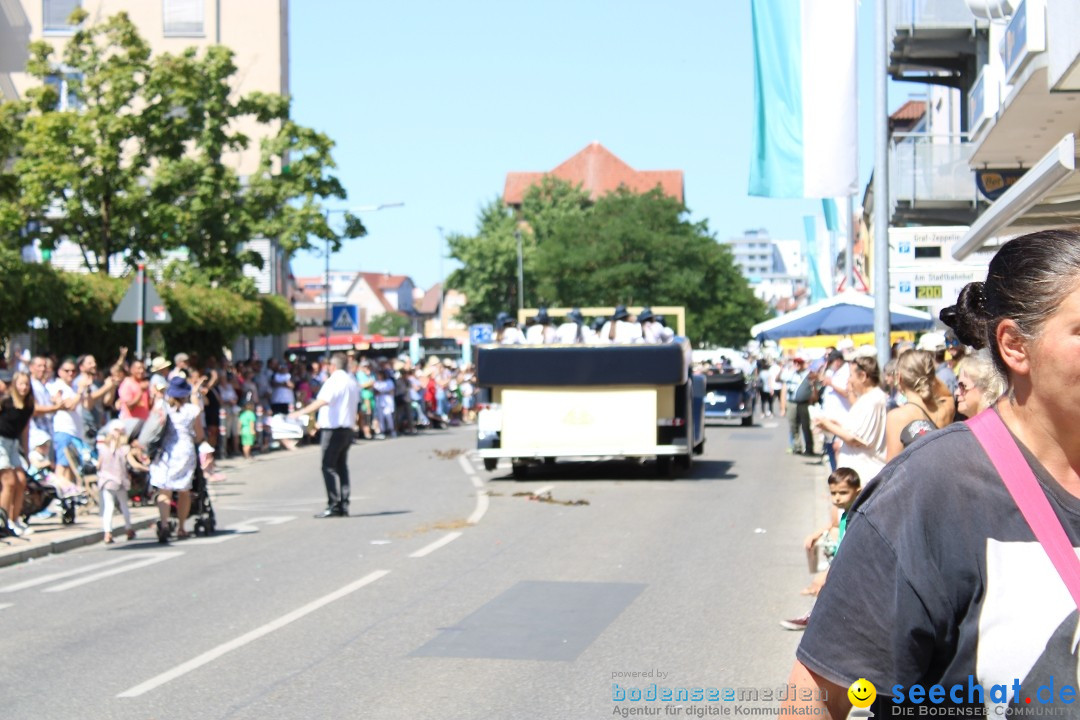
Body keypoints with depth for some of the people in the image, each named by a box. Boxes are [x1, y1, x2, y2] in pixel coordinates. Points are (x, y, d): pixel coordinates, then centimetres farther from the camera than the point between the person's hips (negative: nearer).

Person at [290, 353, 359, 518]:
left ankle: (333, 506, -9)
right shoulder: (353, 381, 13)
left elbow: (322, 401, -27)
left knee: (329, 467, -5)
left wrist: (300, 413, -31)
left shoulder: (334, 380, -13)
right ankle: (344, 506, 10)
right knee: (342, 466, 12)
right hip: (348, 428, 8)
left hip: (333, 430, -8)